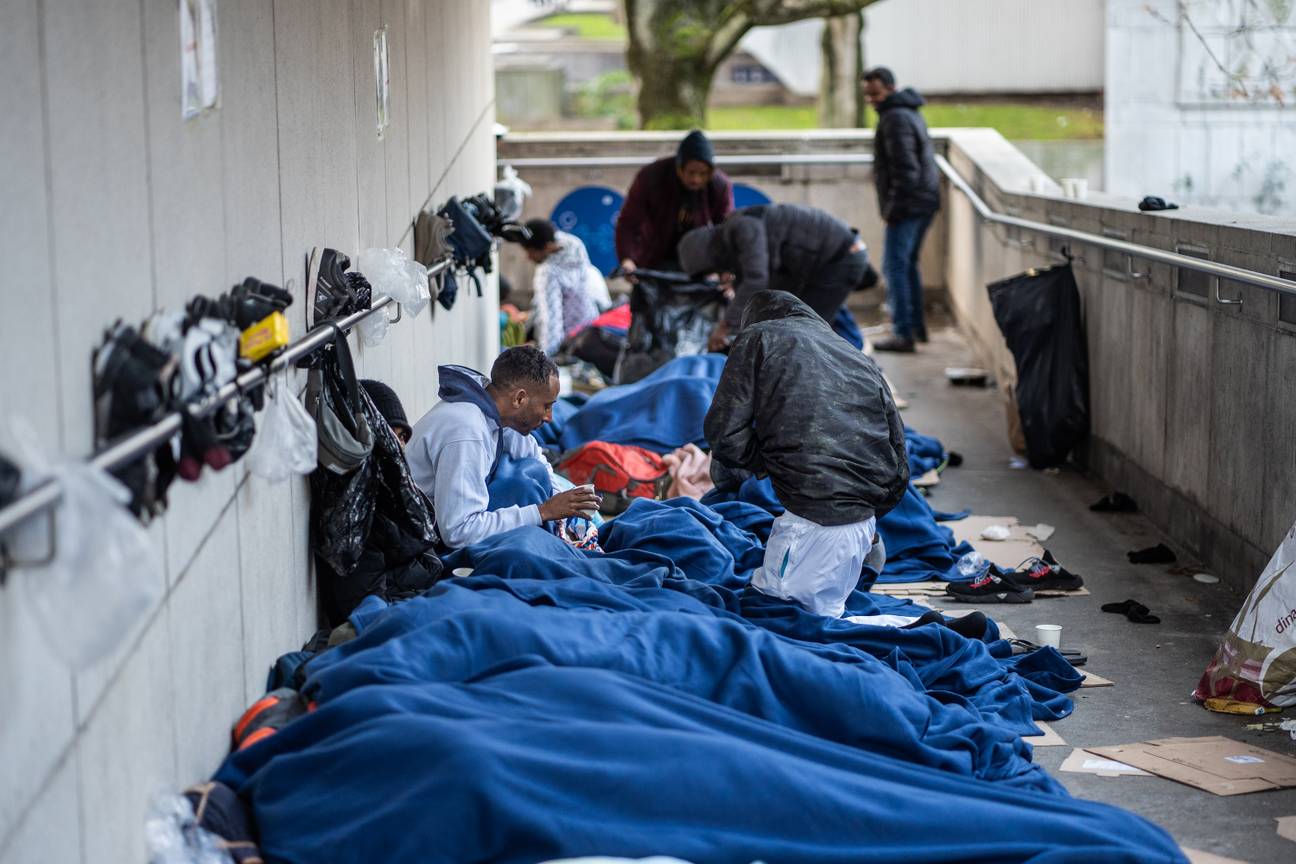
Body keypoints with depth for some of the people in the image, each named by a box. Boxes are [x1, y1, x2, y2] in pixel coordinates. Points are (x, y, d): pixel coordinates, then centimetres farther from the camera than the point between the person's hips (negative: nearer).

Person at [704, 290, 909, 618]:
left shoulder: (758, 337, 10)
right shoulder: (863, 361, 25)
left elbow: (725, 435, 1)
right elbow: (899, 470, 22)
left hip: (813, 515, -6)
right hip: (862, 518, 6)